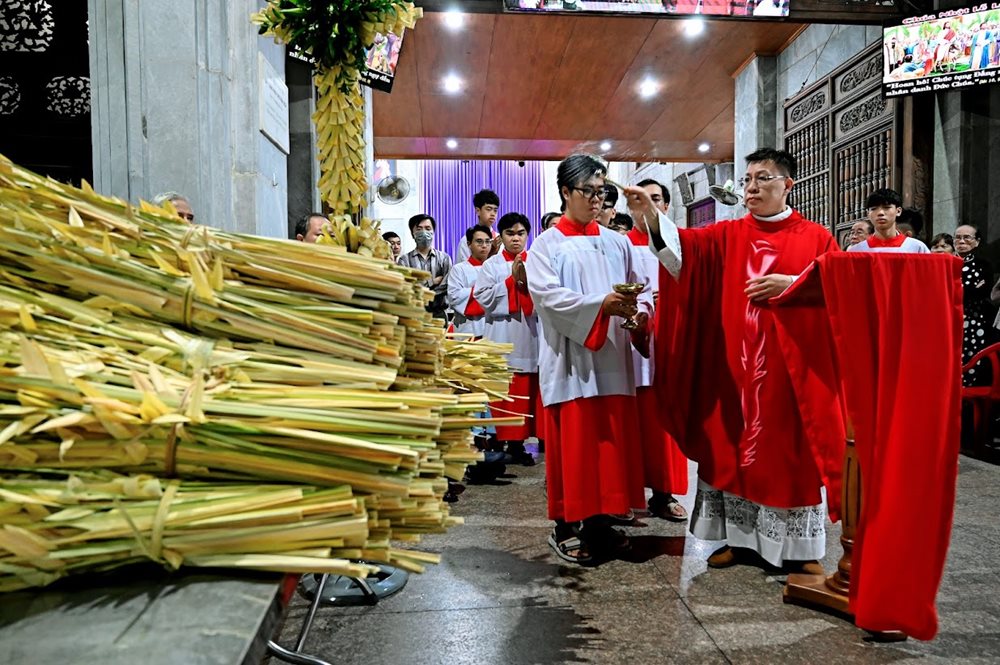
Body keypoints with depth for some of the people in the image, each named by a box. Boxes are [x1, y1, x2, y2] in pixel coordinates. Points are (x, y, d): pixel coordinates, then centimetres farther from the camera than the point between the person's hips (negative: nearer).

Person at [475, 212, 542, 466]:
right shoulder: (492, 265, 6)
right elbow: (484, 297, -6)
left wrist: (528, 280, -12)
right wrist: (511, 280, -9)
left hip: (533, 335, 2)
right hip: (504, 337, -1)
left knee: (532, 392, 3)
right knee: (507, 393, 0)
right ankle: (512, 441, 8)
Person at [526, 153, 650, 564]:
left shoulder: (617, 243, 15)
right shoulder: (546, 245, 2)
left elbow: (638, 288, 13)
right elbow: (547, 295, -13)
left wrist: (639, 311, -10)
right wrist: (601, 305, -23)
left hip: (612, 359, 5)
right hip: (570, 359, -4)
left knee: (612, 441, 8)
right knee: (572, 444, 0)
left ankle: (600, 521, 21)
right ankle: (565, 526, 13)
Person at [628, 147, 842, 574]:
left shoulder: (815, 238, 6)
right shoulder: (726, 235, 8)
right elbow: (683, 245, -10)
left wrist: (790, 284, -14)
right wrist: (650, 215, -28)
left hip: (792, 363, -1)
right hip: (733, 362, 2)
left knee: (793, 450, 4)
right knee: (733, 447, 6)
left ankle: (801, 548, 19)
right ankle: (740, 538, 21)